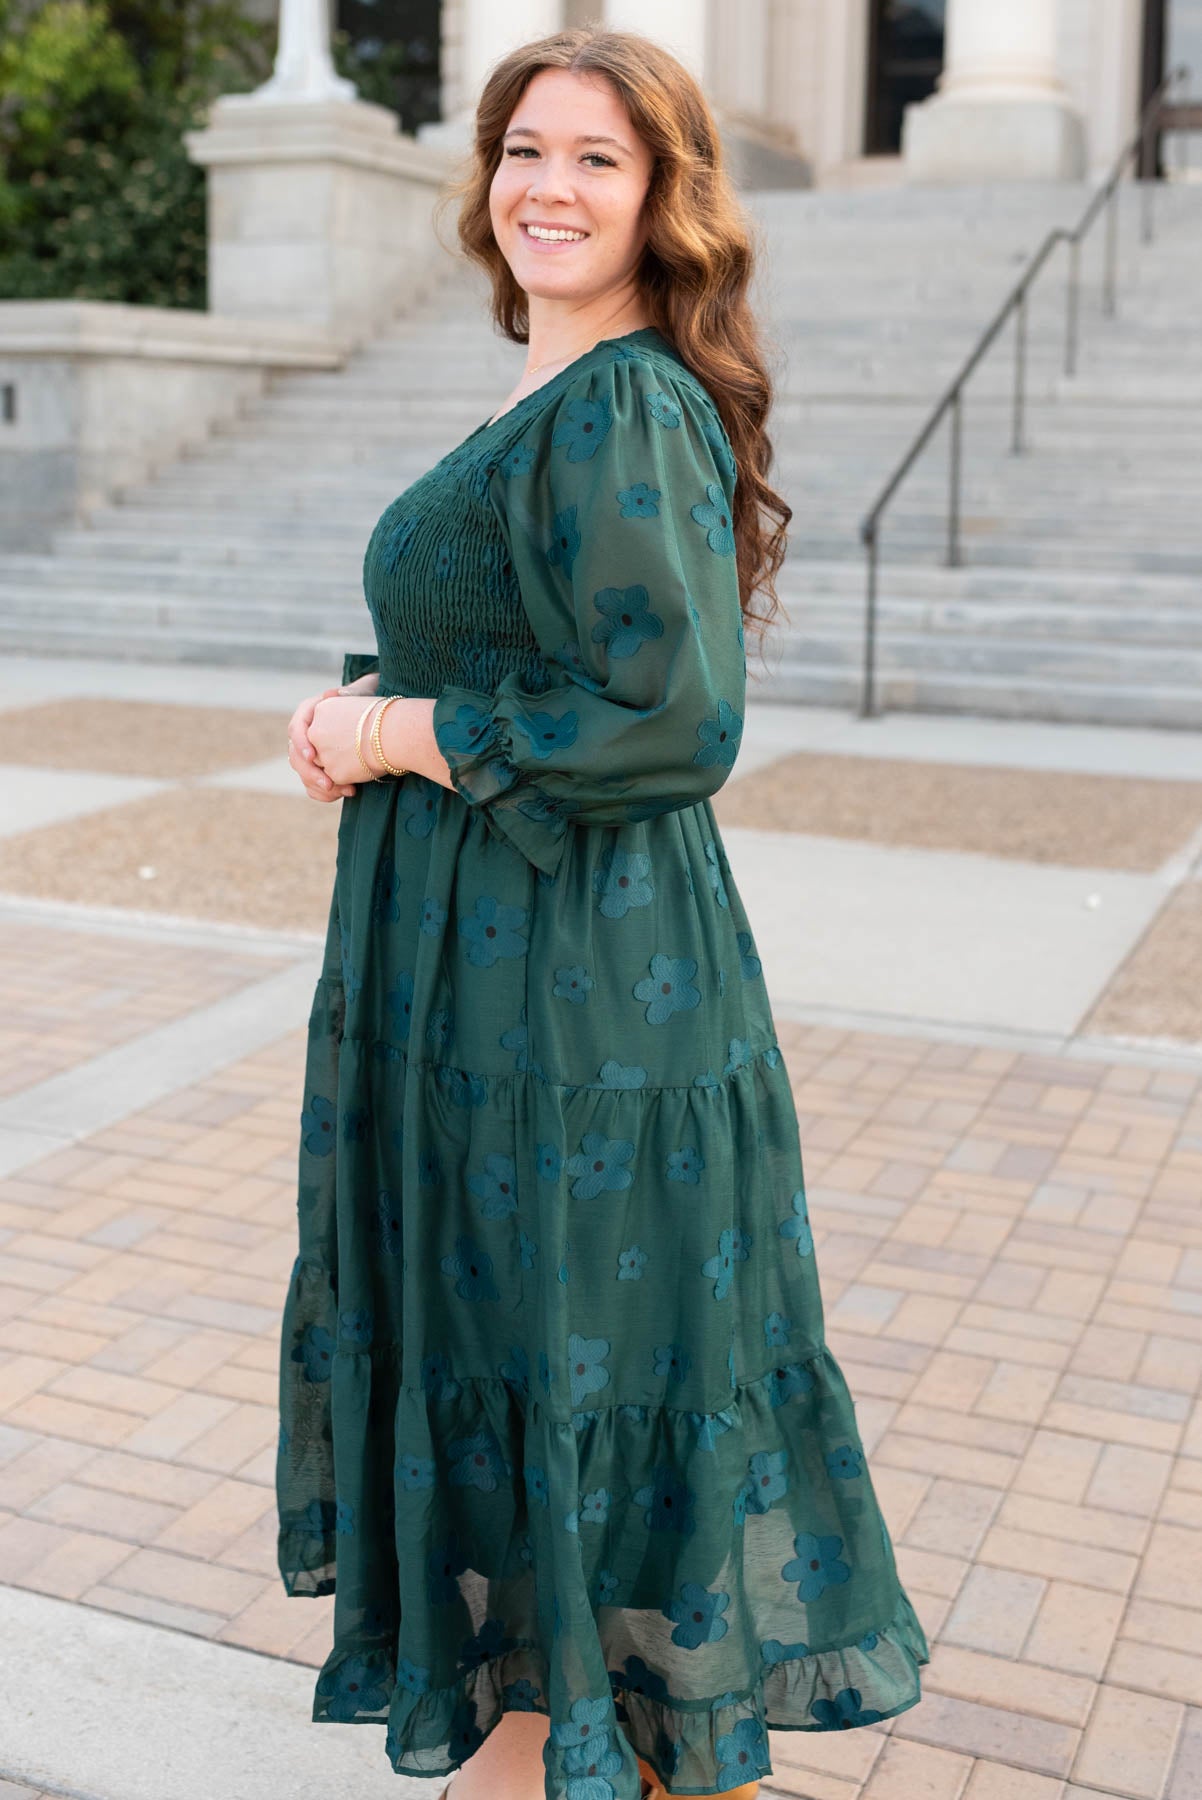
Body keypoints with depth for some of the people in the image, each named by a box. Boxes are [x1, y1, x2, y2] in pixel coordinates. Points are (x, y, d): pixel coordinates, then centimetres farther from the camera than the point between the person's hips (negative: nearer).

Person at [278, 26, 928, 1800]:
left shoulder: (626, 413, -18)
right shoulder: (550, 399, 12)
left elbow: (674, 718, -26)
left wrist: (402, 734, -16)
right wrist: (361, 699, 2)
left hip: (572, 972, -10)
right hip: (484, 941, 10)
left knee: (549, 1315, 7)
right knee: (494, 1305, 21)